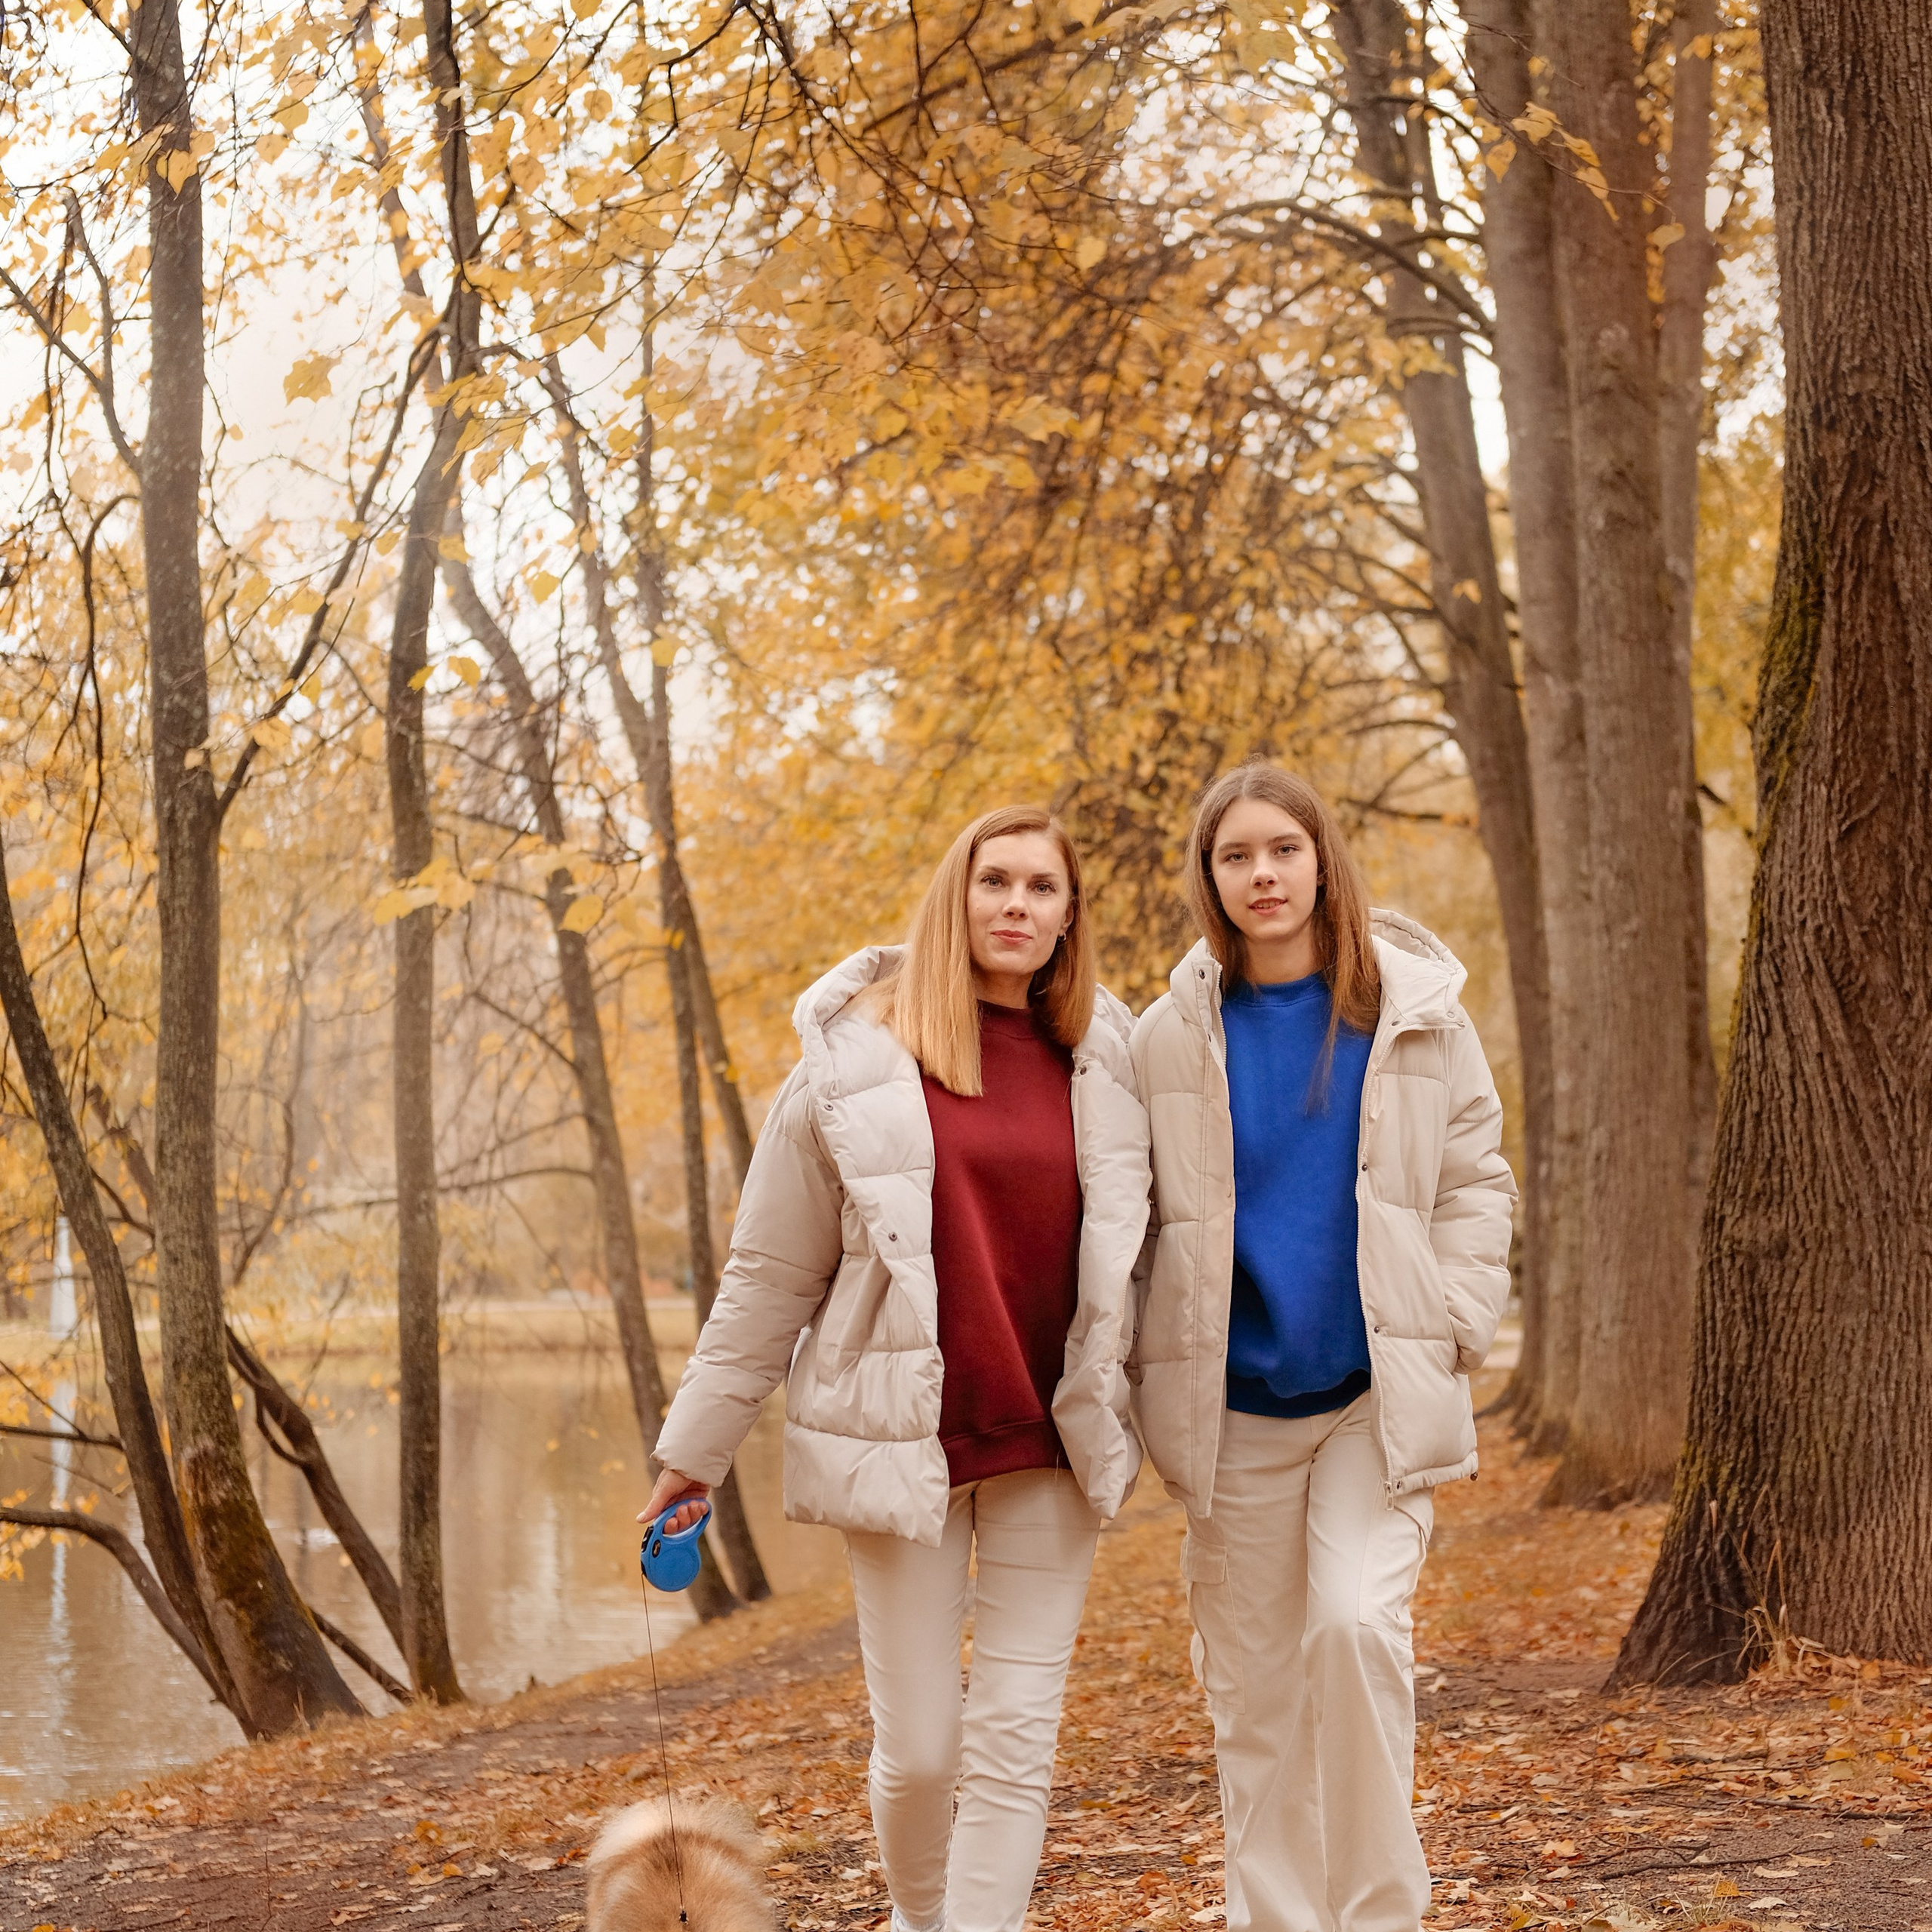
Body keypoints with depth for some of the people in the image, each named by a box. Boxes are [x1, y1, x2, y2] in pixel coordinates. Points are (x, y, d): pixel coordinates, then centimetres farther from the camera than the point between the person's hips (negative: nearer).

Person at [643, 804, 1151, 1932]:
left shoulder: (1105, 1065, 4)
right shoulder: (859, 1062, -4)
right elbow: (771, 1275, 1)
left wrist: (1120, 1416, 12)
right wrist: (699, 1448, 3)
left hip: (1050, 1447, 2)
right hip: (900, 1435, -2)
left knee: (1018, 1740, 0)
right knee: (920, 1746, 4)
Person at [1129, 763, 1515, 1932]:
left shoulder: (1414, 1010, 0)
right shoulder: (1172, 1037, 2)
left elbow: (1476, 1178, 7)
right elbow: (1134, 1222, 9)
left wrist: (1456, 1330, -3)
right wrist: (1150, 1377, 1)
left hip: (1379, 1395, -2)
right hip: (1233, 1406, 2)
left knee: (1357, 1624, -19)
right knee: (1252, 1683, 6)